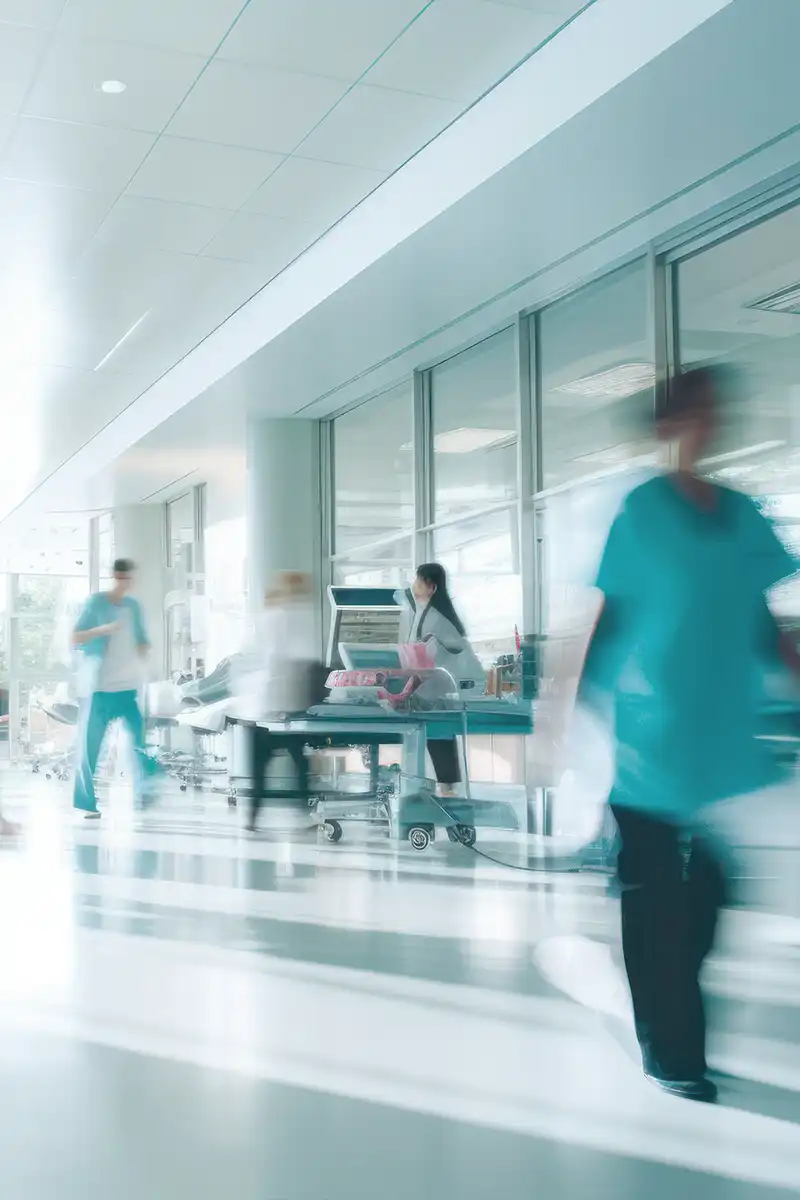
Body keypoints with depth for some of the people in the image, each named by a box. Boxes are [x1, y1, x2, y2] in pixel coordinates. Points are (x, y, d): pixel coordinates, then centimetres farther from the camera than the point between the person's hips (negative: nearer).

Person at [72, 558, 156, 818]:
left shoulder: (134, 606, 11)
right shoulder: (95, 603, -2)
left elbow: (143, 642, 19)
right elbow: (75, 639, -7)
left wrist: (139, 655, -3)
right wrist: (102, 630, -22)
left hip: (128, 686, 4)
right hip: (98, 686, -4)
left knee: (143, 739, -5)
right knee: (89, 745, -1)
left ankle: (145, 792, 2)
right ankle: (86, 802, 6)